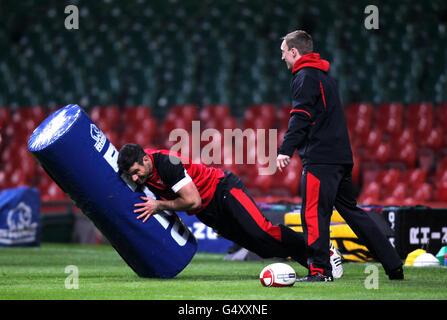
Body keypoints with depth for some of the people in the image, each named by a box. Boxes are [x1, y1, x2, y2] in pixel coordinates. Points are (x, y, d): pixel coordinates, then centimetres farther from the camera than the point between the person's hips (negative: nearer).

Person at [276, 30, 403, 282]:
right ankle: (393, 265, 12)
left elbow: (300, 117, -17)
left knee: (314, 213, -8)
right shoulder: (324, 76, 23)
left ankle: (320, 269, -13)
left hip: (320, 159, -9)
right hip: (341, 155, 10)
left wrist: (286, 150, -22)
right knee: (351, 210, 13)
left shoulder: (304, 77, -6)